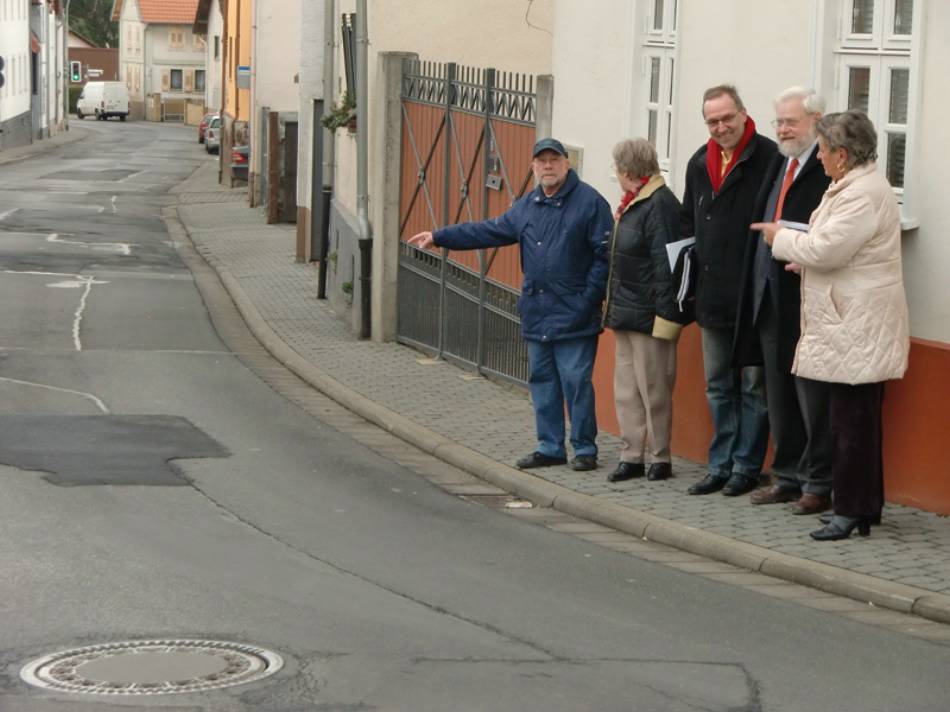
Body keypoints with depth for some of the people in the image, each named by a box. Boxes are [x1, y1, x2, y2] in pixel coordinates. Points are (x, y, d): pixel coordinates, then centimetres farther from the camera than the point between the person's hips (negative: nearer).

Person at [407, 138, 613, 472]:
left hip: (573, 317, -7)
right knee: (542, 381, 11)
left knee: (576, 382, -5)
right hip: (536, 314, 7)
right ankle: (550, 447, 19)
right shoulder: (528, 205, 14)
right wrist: (438, 237, 16)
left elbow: (605, 255, -9)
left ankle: (585, 449, 4)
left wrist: (589, 299, -15)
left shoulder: (589, 201, -6)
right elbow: (489, 231, 19)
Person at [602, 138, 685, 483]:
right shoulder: (634, 203, 14)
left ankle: (660, 458, 8)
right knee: (626, 390, 12)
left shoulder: (659, 205, -16)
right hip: (626, 313, 10)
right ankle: (631, 456, 18)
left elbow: (665, 264, -20)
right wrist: (613, 305, 18)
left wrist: (665, 315, -23)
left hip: (647, 315, -10)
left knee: (652, 390, -1)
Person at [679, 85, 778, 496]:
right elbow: (687, 220, 23)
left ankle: (746, 466, 9)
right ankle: (721, 465, 22)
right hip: (712, 295, 7)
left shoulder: (768, 158, -12)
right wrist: (689, 260, 10)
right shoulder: (699, 164, 11)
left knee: (753, 386, 3)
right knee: (718, 386, 14)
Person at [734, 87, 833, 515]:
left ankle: (819, 485, 6)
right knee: (778, 394, 15)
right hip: (770, 298, 9)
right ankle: (788, 476, 25)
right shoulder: (779, 164, 15)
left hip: (807, 299, -9)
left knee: (813, 395, -2)